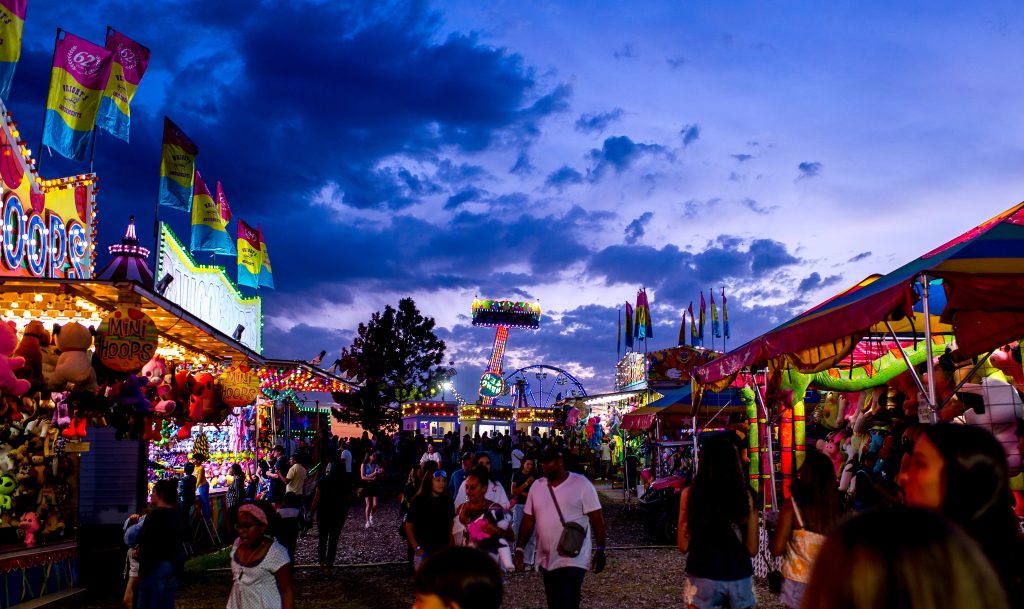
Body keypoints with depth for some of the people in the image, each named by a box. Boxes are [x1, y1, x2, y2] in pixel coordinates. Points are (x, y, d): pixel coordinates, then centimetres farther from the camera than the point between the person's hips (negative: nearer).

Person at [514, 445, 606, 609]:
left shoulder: (581, 484, -9)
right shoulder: (536, 486, 5)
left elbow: (597, 519, -7)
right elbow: (528, 521, 9)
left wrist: (600, 550, -9)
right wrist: (519, 549, 2)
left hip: (572, 561, -6)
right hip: (546, 561, 6)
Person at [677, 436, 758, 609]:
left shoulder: (690, 494, -8)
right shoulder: (745, 496, -7)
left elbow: (683, 546, -4)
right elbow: (752, 549, 0)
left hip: (702, 576, -1)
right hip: (738, 576, 1)